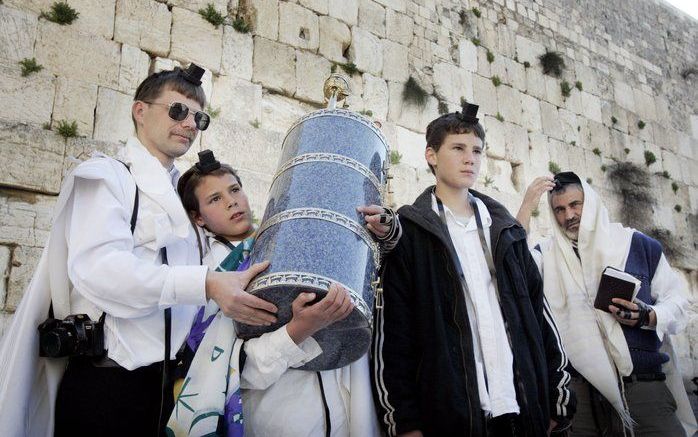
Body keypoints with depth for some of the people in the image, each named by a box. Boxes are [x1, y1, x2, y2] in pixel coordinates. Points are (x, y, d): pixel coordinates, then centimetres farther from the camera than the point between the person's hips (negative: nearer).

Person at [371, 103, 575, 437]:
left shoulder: (504, 229, 12)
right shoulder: (407, 233, -3)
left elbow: (538, 312, 11)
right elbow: (391, 335, -7)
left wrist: (558, 397, 8)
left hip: (524, 409, 5)